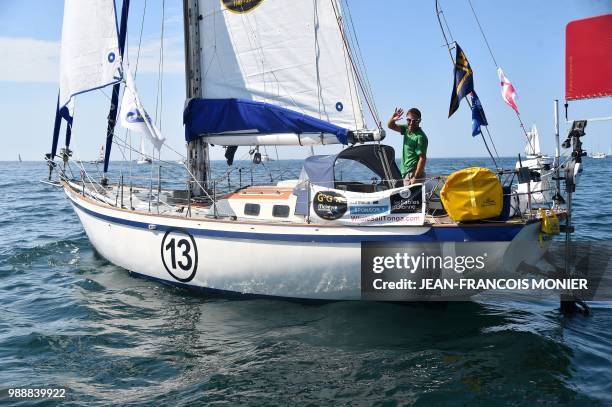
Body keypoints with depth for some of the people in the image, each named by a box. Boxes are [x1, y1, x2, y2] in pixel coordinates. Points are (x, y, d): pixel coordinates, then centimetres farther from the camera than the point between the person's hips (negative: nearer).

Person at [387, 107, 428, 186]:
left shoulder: (420, 137, -16)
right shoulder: (407, 129, 8)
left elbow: (422, 158, -20)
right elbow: (390, 126, 15)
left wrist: (416, 177, -23)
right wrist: (393, 118, -10)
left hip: (414, 173, -9)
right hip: (406, 173, 9)